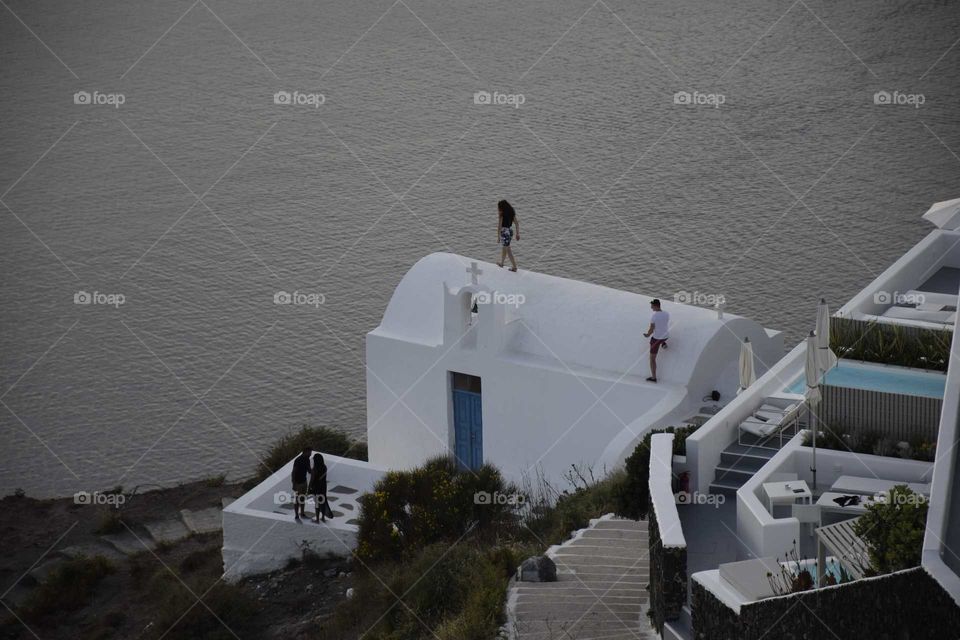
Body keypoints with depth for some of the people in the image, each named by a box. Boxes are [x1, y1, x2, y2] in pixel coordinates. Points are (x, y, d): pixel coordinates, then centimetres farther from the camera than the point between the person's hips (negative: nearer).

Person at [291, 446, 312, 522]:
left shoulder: (307, 459, -2)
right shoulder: (297, 460, -27)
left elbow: (308, 470, 9)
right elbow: (293, 473, -24)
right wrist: (294, 485, -24)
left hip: (304, 481, 7)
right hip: (297, 482, -7)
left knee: (303, 498, 18)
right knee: (297, 500, 2)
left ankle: (302, 513, 33)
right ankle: (296, 516, 13)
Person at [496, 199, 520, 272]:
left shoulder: (501, 214, -18)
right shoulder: (512, 213, 3)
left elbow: (499, 226, -19)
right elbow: (517, 223, 7)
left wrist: (498, 237, -15)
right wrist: (518, 233, 13)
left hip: (504, 232, -7)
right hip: (510, 231, 7)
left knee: (508, 250, 2)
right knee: (504, 247, 26)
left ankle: (514, 267, 3)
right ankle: (501, 262, 43)